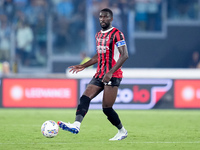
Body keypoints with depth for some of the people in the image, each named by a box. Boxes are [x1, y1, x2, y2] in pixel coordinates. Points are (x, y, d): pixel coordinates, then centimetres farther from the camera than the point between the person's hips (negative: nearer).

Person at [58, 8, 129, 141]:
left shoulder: (116, 34, -9)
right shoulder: (99, 35, 17)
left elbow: (125, 55, -17)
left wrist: (110, 72, -24)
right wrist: (83, 66, 22)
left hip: (113, 76, -8)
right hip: (99, 75, 8)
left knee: (107, 108, -9)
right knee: (85, 98, -13)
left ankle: (122, 132, 11)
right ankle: (76, 125, -27)